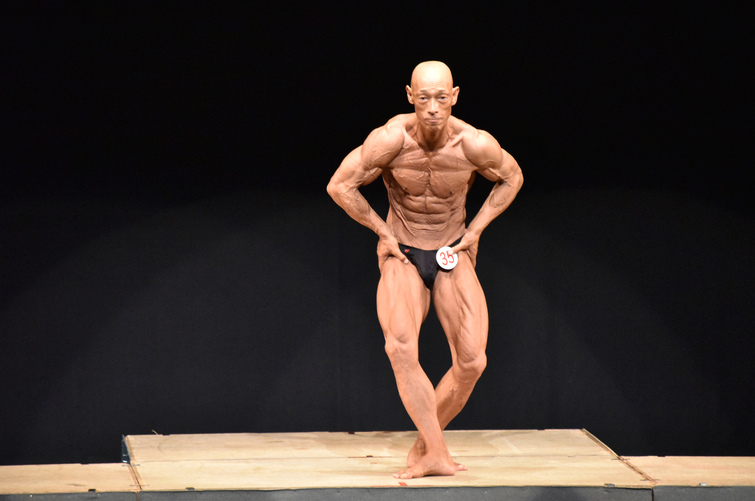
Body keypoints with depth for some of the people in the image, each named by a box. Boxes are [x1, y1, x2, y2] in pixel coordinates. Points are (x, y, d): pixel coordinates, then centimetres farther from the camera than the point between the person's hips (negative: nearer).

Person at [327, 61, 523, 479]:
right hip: (402, 256, -1)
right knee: (400, 347, -29)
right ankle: (438, 456, -24)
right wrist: (384, 233, -6)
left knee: (471, 362, -16)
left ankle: (423, 447, 7)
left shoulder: (475, 145, -17)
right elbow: (339, 186, -8)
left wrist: (474, 230, 0)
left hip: (453, 256, 1)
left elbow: (512, 178, 6)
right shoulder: (391, 139, -21)